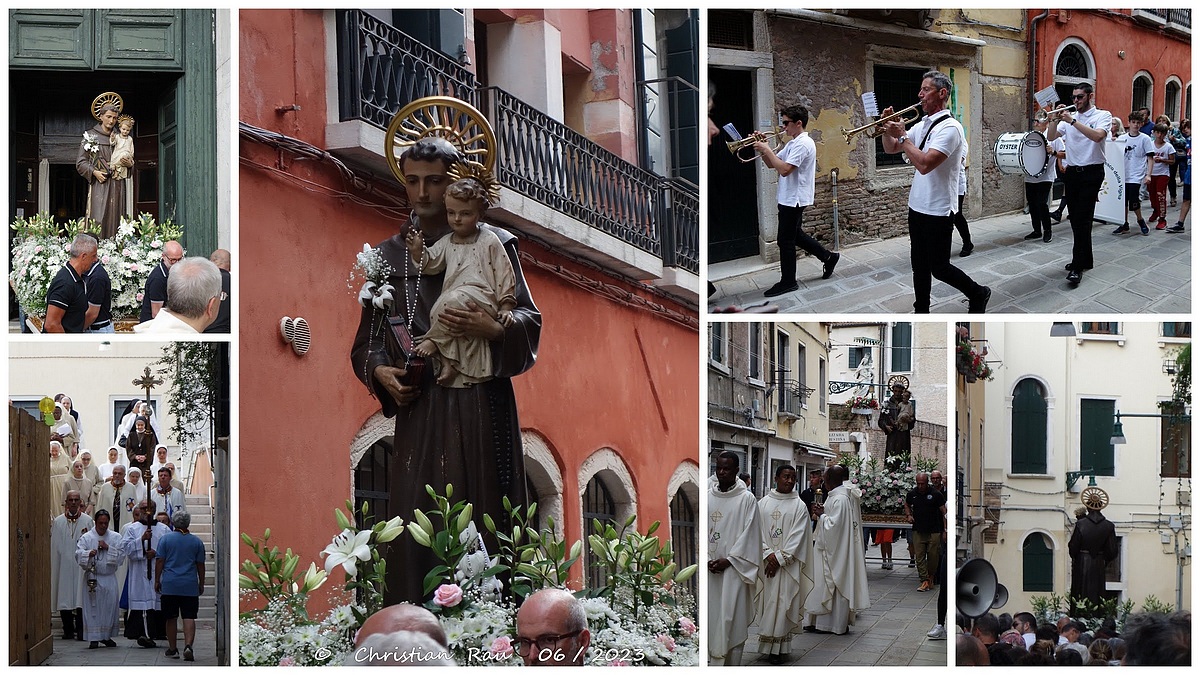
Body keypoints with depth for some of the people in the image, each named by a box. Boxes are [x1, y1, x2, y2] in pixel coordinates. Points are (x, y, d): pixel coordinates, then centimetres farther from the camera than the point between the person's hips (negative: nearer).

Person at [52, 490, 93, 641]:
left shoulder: (87, 521, 4)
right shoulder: (58, 522, 8)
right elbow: (54, 545, 6)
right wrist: (53, 567, 2)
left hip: (81, 565, -2)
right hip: (64, 565, 2)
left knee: (81, 598, -6)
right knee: (64, 598, 2)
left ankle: (81, 630, -3)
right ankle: (68, 630, 9)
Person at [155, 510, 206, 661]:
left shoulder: (166, 539, 1)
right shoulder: (197, 541, 5)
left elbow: (159, 561, 0)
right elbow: (200, 565, 8)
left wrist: (157, 580, 9)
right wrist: (201, 584, 18)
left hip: (169, 586, 0)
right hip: (190, 586, 0)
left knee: (171, 618, 8)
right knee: (189, 617, -2)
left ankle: (173, 649, 13)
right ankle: (188, 645, -20)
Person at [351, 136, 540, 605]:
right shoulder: (391, 254, 12)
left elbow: (530, 320, 1)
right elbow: (369, 337, 14)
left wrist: (491, 329, -19)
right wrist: (380, 371, -7)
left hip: (481, 405, -2)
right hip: (418, 404, 2)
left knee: (479, 518, -3)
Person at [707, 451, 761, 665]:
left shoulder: (746, 499, -3)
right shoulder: (707, 495, 8)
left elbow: (749, 534, -5)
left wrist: (728, 560, -10)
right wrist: (706, 559, -7)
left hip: (732, 569, -3)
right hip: (707, 568, 3)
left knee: (731, 621, -2)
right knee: (709, 618, 4)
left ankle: (732, 664, 2)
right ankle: (712, 661, 10)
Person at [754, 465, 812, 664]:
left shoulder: (799, 506, 1)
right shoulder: (763, 503, 7)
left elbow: (797, 536, -5)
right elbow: (757, 530, 2)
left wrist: (779, 558, -12)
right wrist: (768, 553, -12)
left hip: (788, 563, -2)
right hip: (766, 563, 2)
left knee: (783, 602, -4)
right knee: (767, 602, 4)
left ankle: (778, 648, -1)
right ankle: (767, 644, 10)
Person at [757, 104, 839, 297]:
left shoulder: (802, 144, -19)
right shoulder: (793, 144, 14)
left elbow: (784, 170, -28)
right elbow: (772, 165, 16)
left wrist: (767, 150, -22)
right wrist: (762, 149, 0)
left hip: (793, 199, -10)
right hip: (790, 199, 10)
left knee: (786, 241, -4)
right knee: (795, 236, 19)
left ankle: (788, 282, 3)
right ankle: (828, 256, 28)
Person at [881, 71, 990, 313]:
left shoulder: (949, 128, -18)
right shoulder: (921, 125, 10)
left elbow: (925, 164, -28)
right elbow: (890, 149, 18)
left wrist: (902, 136, -20)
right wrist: (888, 128, -2)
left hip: (938, 211, -8)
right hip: (917, 208, 8)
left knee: (939, 268, 0)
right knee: (920, 266, 11)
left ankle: (978, 294, 21)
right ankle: (921, 314, 19)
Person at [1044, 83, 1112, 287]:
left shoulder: (1102, 116, -3)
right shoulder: (1069, 117, 12)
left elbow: (1098, 136, -22)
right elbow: (1051, 137, 4)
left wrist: (1072, 121, -23)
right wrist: (1056, 120, -12)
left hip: (1091, 172, -6)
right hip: (1072, 172, 6)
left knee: (1082, 219, -12)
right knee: (1076, 219, 10)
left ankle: (1077, 267, -14)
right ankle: (1085, 260, 23)